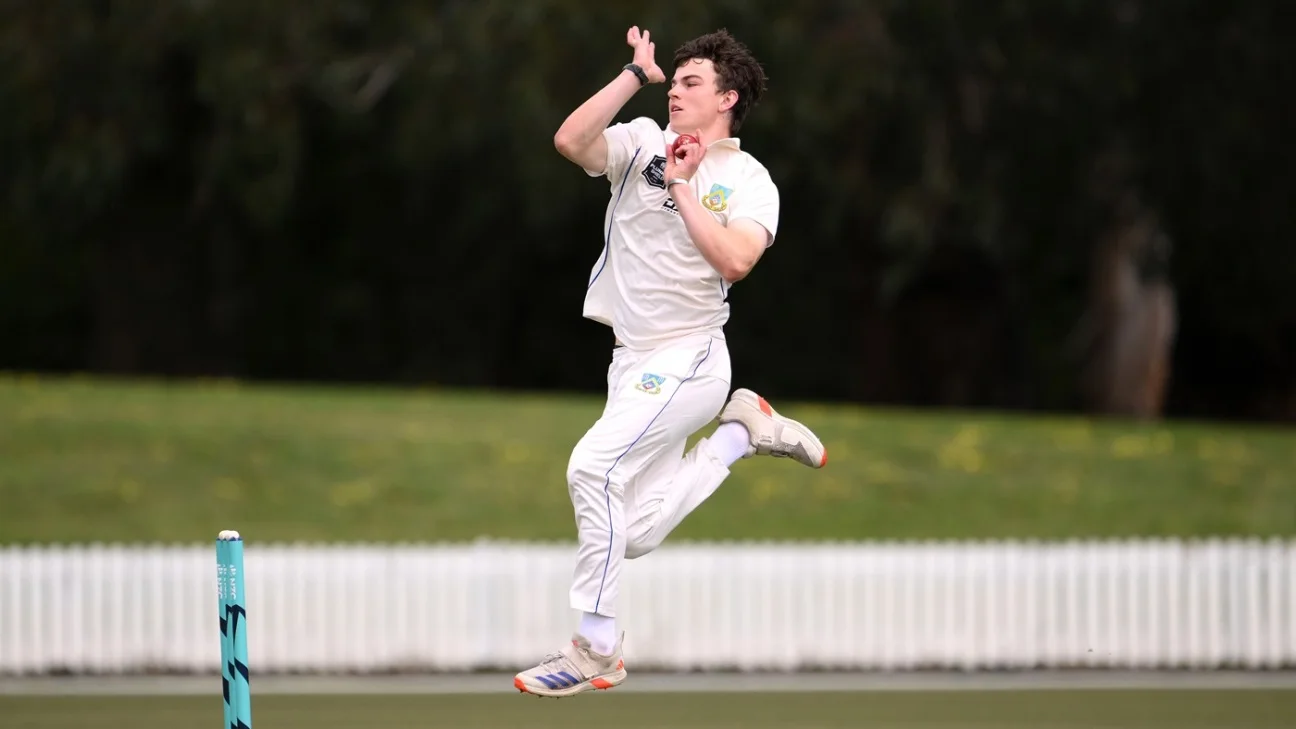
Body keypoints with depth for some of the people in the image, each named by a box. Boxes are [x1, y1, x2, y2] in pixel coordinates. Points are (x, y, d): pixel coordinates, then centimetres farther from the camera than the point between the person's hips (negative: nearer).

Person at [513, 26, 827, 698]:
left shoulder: (749, 182, -2)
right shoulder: (642, 144, 7)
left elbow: (733, 261, -20)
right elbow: (569, 141, -12)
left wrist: (682, 186, -14)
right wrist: (636, 74, -11)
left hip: (688, 360, -6)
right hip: (632, 362, 6)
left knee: (593, 465, -26)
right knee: (637, 535, 7)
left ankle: (596, 649, -20)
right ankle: (743, 431, 27)